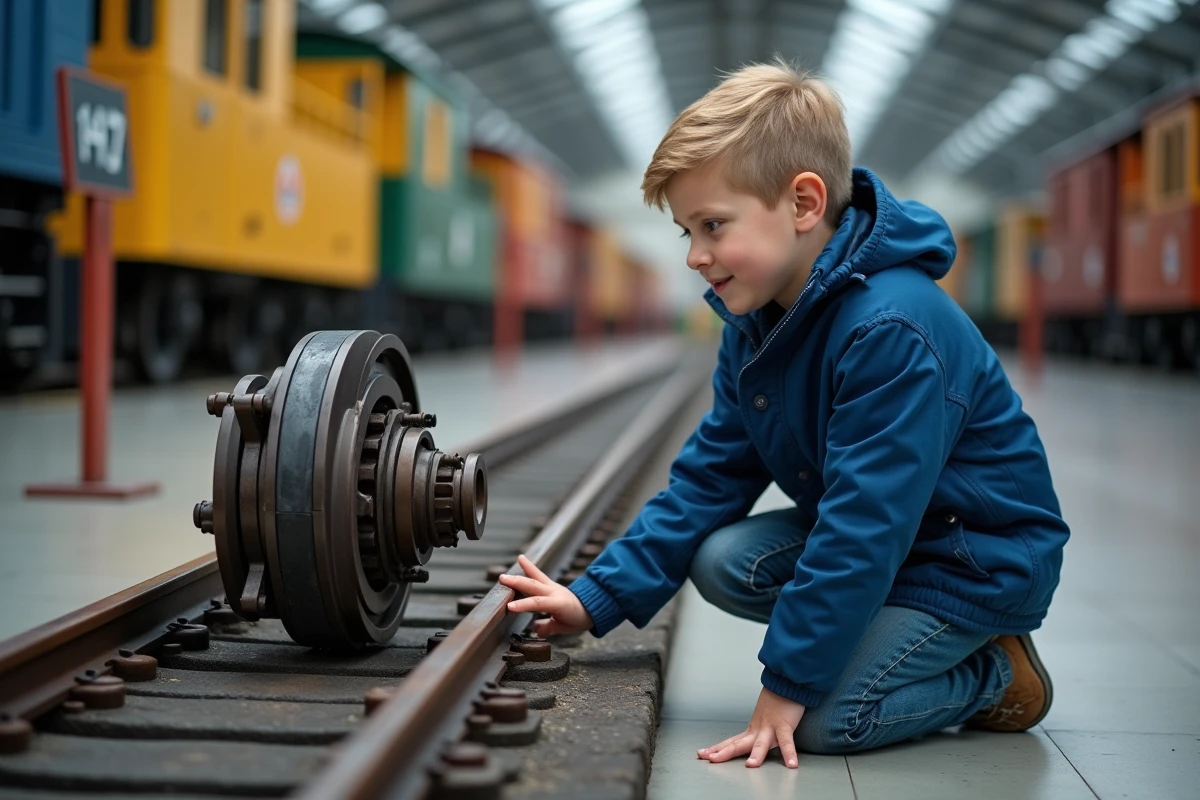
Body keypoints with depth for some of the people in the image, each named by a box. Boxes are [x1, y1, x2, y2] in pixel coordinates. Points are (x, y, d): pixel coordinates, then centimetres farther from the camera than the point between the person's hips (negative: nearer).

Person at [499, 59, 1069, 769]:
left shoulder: (891, 331, -31)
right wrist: (597, 598, -6)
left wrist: (789, 682, -27)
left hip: (985, 557, -9)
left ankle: (996, 674, 5)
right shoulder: (757, 325, -1)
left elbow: (864, 524, -32)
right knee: (720, 560, -10)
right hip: (879, 536, 9)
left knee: (824, 717, -22)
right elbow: (709, 477, 2)